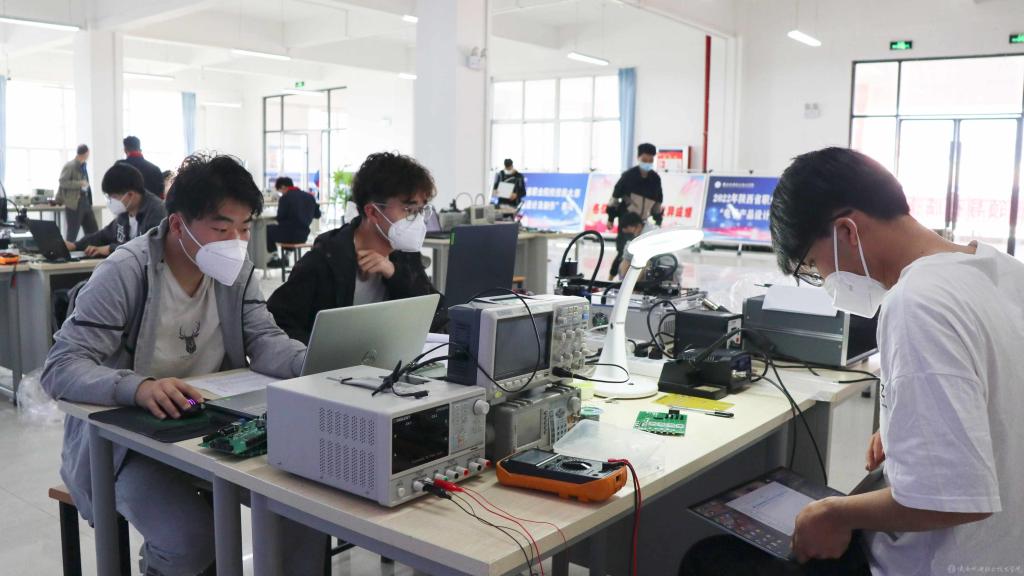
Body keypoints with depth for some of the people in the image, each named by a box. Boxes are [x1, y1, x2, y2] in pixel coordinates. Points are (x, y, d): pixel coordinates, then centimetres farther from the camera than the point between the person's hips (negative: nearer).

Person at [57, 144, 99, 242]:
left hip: (85, 201, 8)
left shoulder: (83, 165, 14)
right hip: (74, 203, -8)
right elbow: (62, 182, -16)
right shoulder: (69, 166, -10)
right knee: (73, 232, -1)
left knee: (93, 231, 7)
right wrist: (79, 183, -20)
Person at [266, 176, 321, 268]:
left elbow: (280, 218, -10)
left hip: (290, 235, -7)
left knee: (267, 229, 17)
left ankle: (275, 258, 21)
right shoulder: (309, 196, 6)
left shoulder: (285, 198, -12)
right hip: (304, 235, 7)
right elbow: (317, 215, 15)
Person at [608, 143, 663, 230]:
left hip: (642, 220, 4)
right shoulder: (628, 175, -14)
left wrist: (658, 221, 10)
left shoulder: (655, 179, -3)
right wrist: (611, 218, -8)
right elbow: (615, 195, -8)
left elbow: (658, 200, 8)